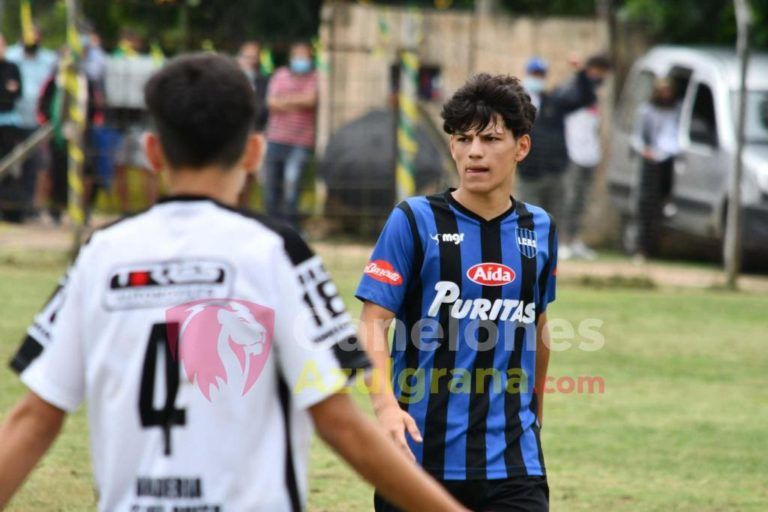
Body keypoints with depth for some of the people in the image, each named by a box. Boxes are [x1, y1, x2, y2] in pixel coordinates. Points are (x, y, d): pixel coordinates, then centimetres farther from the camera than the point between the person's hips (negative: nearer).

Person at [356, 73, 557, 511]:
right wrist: (385, 405, -24)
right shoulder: (414, 221, -3)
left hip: (512, 459, 2)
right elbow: (373, 322, -9)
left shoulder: (540, 228, 9)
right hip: (422, 453, -2)